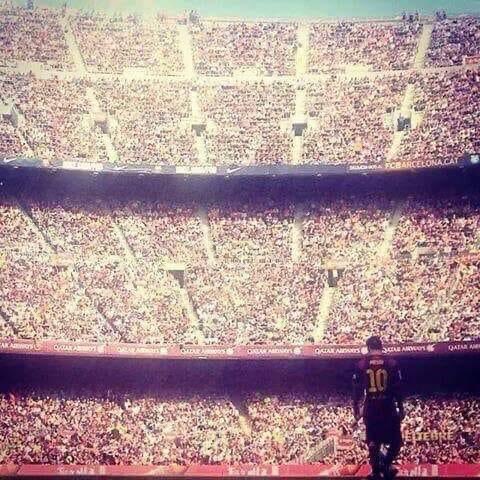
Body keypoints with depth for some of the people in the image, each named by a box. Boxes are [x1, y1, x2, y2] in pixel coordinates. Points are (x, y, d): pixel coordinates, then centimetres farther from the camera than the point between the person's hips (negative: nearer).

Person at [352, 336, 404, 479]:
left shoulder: (361, 365, -1)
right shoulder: (392, 363, -4)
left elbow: (357, 390, 0)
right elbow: (397, 389, -3)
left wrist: (356, 409, 9)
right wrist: (401, 408, 5)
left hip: (370, 408, 1)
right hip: (388, 407, -1)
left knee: (373, 441, 13)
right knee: (395, 440, 13)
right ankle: (385, 463, -4)